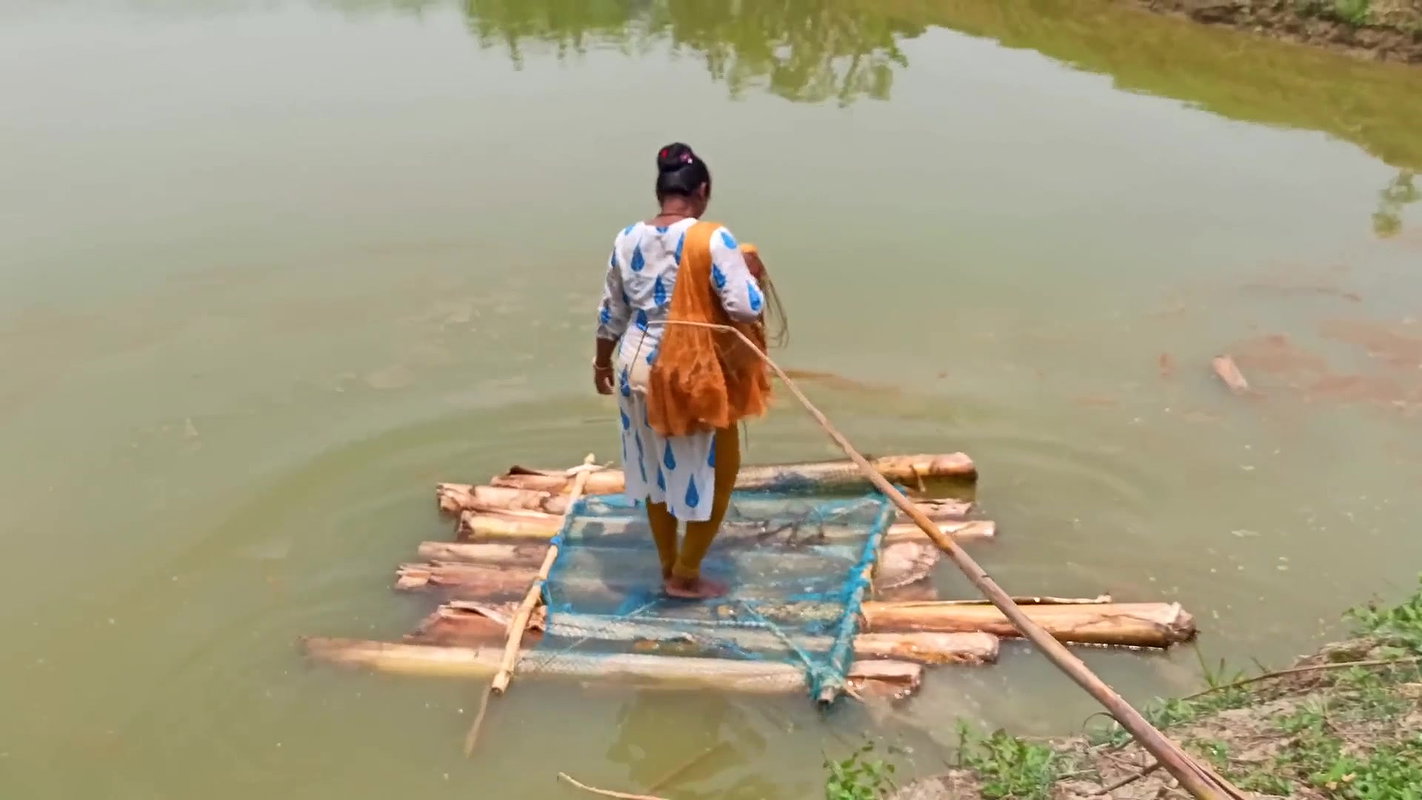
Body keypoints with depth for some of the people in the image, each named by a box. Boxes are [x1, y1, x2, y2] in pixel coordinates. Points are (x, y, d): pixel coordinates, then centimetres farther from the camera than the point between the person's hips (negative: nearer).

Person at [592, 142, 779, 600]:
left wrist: (603, 363, 23)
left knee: (658, 470, 21)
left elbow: (611, 313, 9)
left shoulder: (627, 239, 1)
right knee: (715, 472, 14)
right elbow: (747, 307, -21)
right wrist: (751, 273, 0)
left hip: (639, 368, 6)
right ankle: (685, 577, 21)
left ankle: (669, 569, 34)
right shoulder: (713, 239, -17)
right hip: (695, 375, -6)